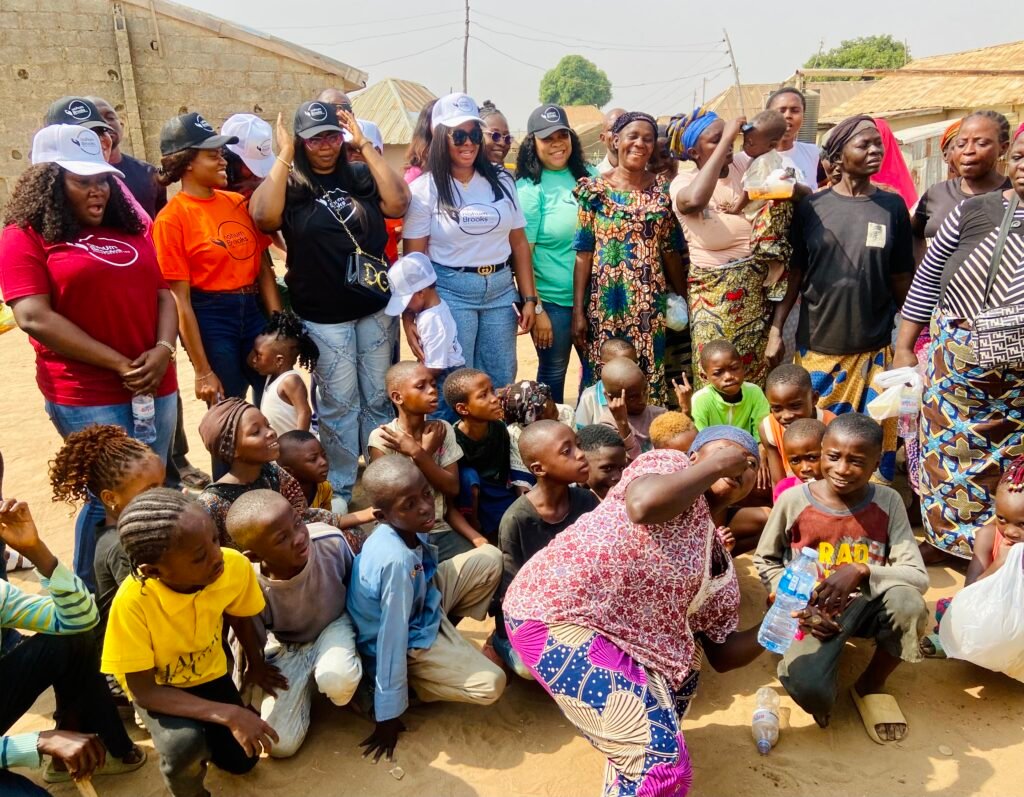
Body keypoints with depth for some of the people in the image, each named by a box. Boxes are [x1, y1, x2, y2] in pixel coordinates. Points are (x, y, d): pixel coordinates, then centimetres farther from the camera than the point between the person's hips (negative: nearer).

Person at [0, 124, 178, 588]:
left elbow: (162, 293, 12)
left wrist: (164, 350, -8)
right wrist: (119, 365, -15)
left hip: (156, 386, 6)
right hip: (86, 396, -5)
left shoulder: (127, 230, 15)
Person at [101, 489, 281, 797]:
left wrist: (256, 665, 13)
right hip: (157, 688, -3)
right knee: (185, 744, -31)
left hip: (209, 673, 4)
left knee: (241, 760, 1)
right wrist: (228, 714, -37)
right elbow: (143, 690, -28)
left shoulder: (235, 566, -28)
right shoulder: (133, 602, -38)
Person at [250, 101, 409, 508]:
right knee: (339, 403, 4)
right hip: (323, 317, -3)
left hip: (376, 307, 3)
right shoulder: (290, 184, -1)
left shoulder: (360, 176, 6)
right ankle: (341, 487, 19)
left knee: (380, 397, 12)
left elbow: (398, 203, -11)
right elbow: (264, 216, -21)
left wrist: (364, 144, -10)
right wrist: (284, 156, -16)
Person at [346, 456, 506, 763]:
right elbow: (392, 639, -31)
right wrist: (388, 716, -23)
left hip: (421, 603, 8)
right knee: (491, 684, -18)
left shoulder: (405, 528, -17)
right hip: (407, 642, -8)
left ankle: (446, 635, 13)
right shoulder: (396, 561, -39)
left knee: (490, 558, 1)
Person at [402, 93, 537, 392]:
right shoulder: (425, 188, -4)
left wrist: (529, 298, 5)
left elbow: (519, 243, 10)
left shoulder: (501, 181, 7)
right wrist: (409, 315, -9)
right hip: (449, 292, -3)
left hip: (501, 290, 4)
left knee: (502, 381, 11)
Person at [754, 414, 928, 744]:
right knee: (808, 689, -32)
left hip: (867, 605, 2)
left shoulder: (888, 502, -8)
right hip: (812, 611, -2)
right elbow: (765, 561, 3)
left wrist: (862, 572, -30)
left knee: (907, 601, -34)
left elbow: (917, 576, -13)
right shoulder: (793, 500, -11)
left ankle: (872, 684, -2)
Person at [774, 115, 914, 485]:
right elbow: (795, 272, 3)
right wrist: (776, 326, -3)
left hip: (874, 347, 0)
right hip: (817, 344, 0)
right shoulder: (811, 207, 0)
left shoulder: (892, 206, 3)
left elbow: (901, 278, 6)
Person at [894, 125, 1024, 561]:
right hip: (955, 358, 1)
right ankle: (944, 537, 26)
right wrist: (904, 346, 5)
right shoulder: (975, 210, 3)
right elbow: (926, 279, 6)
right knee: (948, 449, 9)